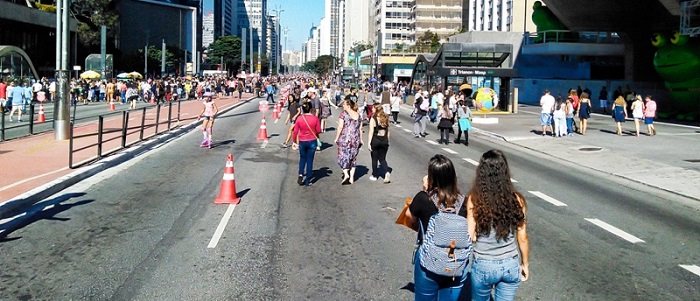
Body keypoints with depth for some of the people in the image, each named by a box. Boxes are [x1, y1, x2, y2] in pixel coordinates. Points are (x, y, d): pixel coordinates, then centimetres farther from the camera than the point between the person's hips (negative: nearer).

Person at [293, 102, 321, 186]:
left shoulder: (299, 118, -10)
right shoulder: (315, 118, -10)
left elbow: (295, 132, -5)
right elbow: (318, 130, -3)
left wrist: (295, 141, 8)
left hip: (302, 141, 1)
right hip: (312, 141, -1)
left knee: (302, 159, 21)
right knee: (310, 160, 8)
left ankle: (301, 174, 0)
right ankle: (307, 181, 11)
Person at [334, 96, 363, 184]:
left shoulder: (343, 114, -7)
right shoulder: (358, 115, 7)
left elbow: (340, 127, -10)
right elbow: (360, 129, 8)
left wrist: (336, 138, -2)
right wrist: (360, 139, 15)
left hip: (345, 138, -4)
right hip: (356, 139, 4)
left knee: (343, 156, 6)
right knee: (353, 158, 12)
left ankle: (346, 174, -11)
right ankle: (352, 177, 12)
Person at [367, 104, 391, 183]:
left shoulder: (373, 119, -11)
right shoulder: (385, 118, 4)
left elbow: (371, 132, -13)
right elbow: (387, 131, 9)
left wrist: (369, 143, -10)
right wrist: (387, 141, 15)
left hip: (375, 141, -4)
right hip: (384, 141, 4)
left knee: (374, 159, 12)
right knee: (382, 159, 12)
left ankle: (374, 175, 23)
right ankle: (387, 172, -11)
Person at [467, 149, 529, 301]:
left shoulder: (475, 199, -16)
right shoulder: (516, 199, -9)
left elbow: (470, 236, -14)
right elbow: (522, 238, -2)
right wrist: (525, 264, 12)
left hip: (484, 266, -2)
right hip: (511, 265, 2)